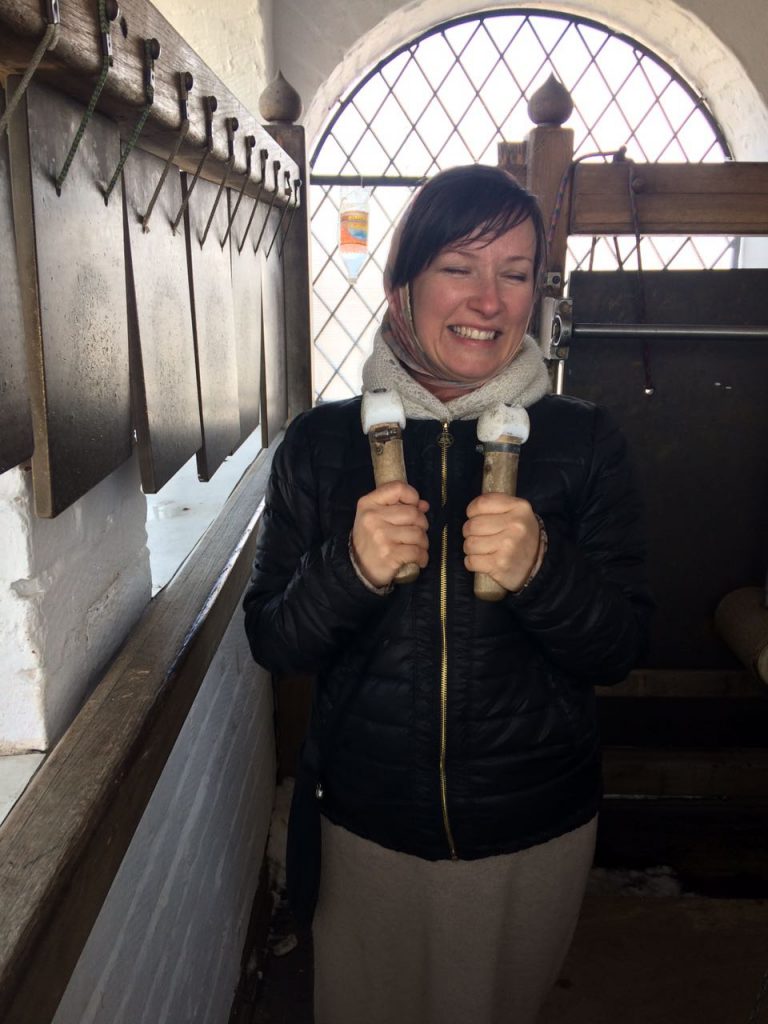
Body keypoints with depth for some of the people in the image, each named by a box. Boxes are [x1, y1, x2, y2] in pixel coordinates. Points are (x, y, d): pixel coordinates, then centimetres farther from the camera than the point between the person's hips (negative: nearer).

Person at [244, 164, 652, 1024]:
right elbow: (273, 645, -7)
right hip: (368, 824, 1)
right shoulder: (321, 443, -9)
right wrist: (350, 569, -27)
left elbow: (618, 650, -8)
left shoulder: (582, 442, -9)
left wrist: (540, 570, -28)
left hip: (535, 831, 0)